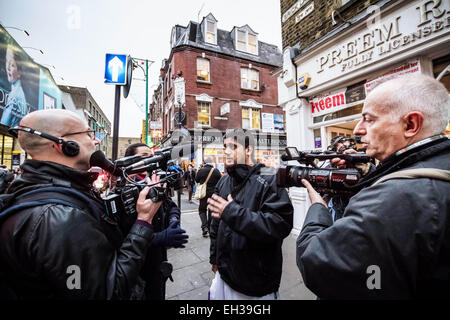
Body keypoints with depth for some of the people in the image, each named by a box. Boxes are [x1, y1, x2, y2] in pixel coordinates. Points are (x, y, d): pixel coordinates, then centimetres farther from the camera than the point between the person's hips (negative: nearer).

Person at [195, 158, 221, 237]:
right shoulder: (216, 171, -8)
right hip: (213, 194, 2)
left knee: (202, 210, 12)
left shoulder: (201, 171, -10)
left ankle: (204, 227, -5)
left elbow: (196, 180, 3)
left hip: (204, 193, -1)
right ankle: (210, 228, 24)